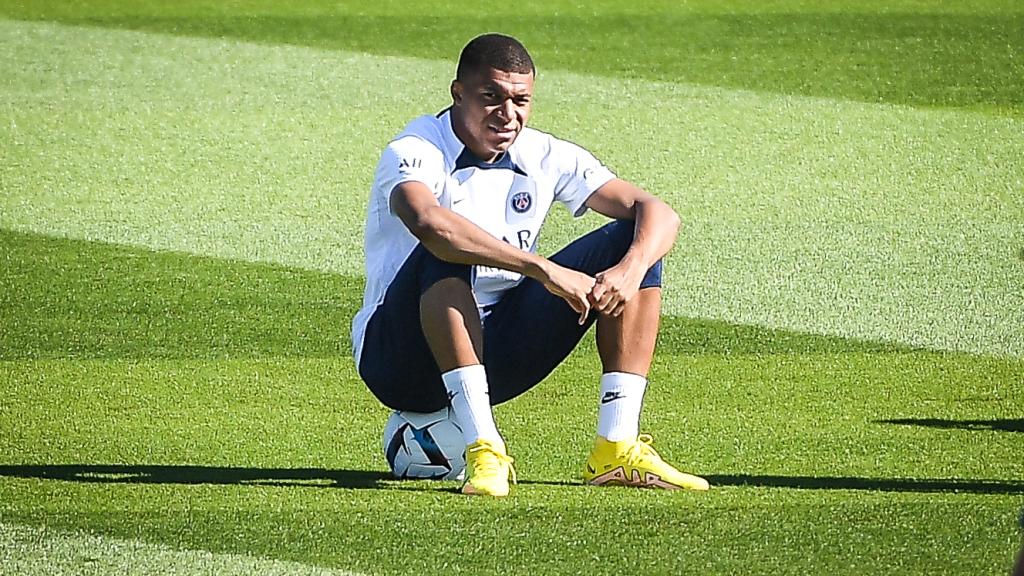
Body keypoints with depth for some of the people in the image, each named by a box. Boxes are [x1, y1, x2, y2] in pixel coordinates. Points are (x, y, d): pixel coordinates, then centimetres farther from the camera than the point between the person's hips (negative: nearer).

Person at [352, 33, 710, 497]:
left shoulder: (544, 158, 1)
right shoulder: (415, 153, -16)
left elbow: (658, 214, -4)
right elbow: (426, 221, -41)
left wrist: (631, 268, -28)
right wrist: (545, 270, -44)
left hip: (496, 351, 6)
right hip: (400, 361, -6)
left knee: (631, 243, -7)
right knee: (447, 253, -36)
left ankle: (616, 448, -16)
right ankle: (483, 451, -39)